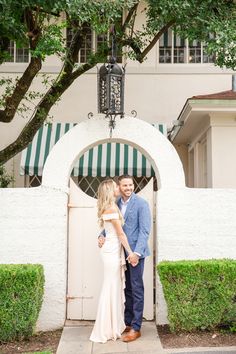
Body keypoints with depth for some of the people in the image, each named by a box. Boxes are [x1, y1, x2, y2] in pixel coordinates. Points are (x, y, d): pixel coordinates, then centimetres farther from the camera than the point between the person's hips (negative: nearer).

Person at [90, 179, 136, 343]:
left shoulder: (110, 207, 14)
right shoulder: (112, 208, -15)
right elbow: (121, 233, -15)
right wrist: (130, 252, -12)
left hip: (115, 251, 9)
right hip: (113, 251, -9)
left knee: (116, 288, 13)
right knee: (112, 288, -2)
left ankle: (114, 326, 22)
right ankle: (108, 330, 6)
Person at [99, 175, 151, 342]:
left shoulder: (141, 203, -9)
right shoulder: (116, 203, 9)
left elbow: (145, 230, -13)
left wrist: (137, 252, -21)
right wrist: (102, 236, -8)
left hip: (135, 252, -6)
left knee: (136, 289, 1)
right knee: (127, 289, 14)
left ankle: (136, 328, 8)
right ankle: (127, 323, 24)